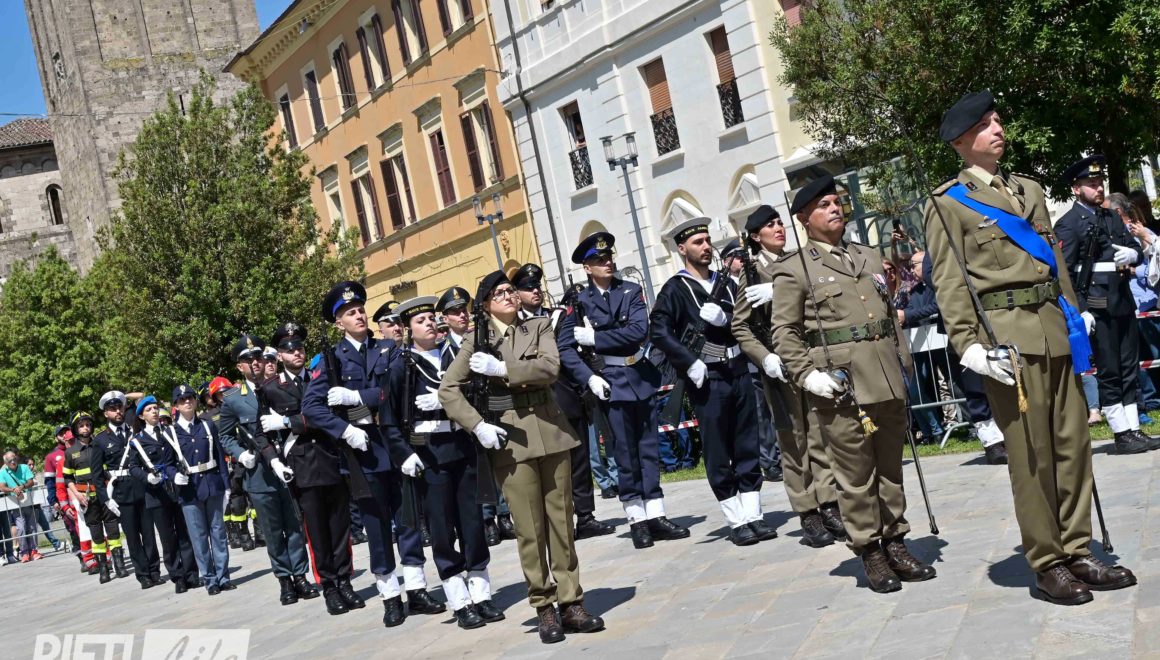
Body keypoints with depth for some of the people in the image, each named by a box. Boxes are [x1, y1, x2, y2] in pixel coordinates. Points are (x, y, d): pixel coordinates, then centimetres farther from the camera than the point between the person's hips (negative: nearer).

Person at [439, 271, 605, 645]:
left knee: (561, 519, 6)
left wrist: (502, 368, -16)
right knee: (530, 527, 0)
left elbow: (549, 368, -10)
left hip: (551, 431, 2)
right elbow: (448, 389, 0)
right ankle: (544, 608, 9)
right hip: (509, 438, -2)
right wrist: (477, 426, -11)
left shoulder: (539, 327, 7)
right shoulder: (477, 340, 3)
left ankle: (570, 602, 13)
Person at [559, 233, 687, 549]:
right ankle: (637, 520, 9)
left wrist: (594, 338, -11)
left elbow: (639, 331, -10)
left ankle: (655, 515, 13)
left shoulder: (631, 291, 4)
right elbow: (564, 348, -1)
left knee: (649, 448, 7)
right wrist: (589, 378, -12)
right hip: (610, 385, -2)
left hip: (641, 378, 3)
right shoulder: (579, 302, 0)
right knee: (625, 452, 1)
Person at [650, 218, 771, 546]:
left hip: (739, 373, 5)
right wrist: (691, 363, -17)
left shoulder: (727, 283, 14)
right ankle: (736, 520, 10)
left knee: (748, 447, 8)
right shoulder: (675, 289, -3)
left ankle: (753, 514, 16)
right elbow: (660, 331, -13)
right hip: (707, 379, -5)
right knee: (718, 454, 1)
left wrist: (723, 317, -13)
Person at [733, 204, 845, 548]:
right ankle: (808, 516, 6)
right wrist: (765, 357, -14)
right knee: (794, 441, 1)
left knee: (821, 435, 4)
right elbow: (740, 326, 0)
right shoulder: (752, 272, 0)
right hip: (780, 365, -3)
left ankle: (829, 506, 12)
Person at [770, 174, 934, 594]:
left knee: (891, 467, 11)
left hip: (888, 382, 6)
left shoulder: (870, 257, 19)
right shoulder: (794, 269, 0)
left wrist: (903, 363, 16)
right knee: (856, 475, -1)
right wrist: (806, 374, -13)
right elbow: (784, 332, -2)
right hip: (841, 385, -5)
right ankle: (869, 552, 9)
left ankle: (895, 543, 21)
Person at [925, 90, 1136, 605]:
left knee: (1072, 443, 8)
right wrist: (969, 345, -15)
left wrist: (1075, 324, 17)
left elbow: (1055, 261, 22)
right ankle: (1047, 566, 6)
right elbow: (949, 284, -6)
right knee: (1030, 453, -3)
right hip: (1007, 338, -6)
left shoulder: (1030, 190, 20)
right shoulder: (947, 205, 1)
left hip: (1056, 333, 6)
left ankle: (1077, 553, 18)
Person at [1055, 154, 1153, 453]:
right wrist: (1079, 311, -18)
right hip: (1097, 306, -7)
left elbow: (1138, 251, 22)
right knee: (1109, 372, -1)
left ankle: (1134, 430, 17)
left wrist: (1132, 253, -4)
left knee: (1129, 369, 10)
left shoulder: (1112, 217, 17)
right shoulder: (1068, 224, -7)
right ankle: (1122, 436, 5)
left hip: (1124, 303, 7)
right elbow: (1064, 272, -13)